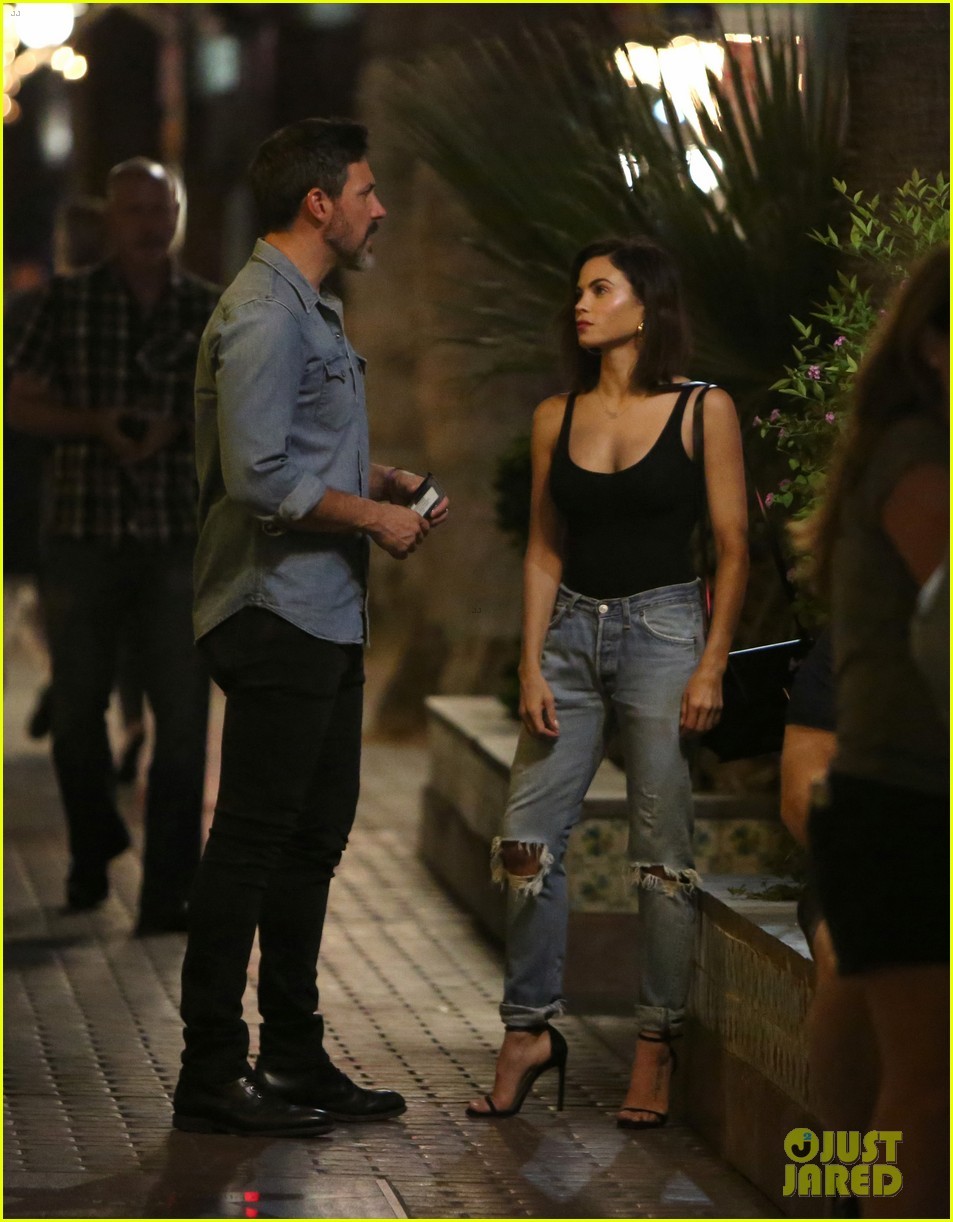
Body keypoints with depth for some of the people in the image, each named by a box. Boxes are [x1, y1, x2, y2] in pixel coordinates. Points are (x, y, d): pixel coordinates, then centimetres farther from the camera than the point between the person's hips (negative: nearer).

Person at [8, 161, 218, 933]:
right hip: (85, 533, 1)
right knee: (77, 709, 10)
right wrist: (95, 423, -14)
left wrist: (177, 429, -12)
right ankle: (95, 846, 36)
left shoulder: (212, 311, 5)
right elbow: (22, 405, 4)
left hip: (181, 541, 0)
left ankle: (168, 892, 0)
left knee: (183, 719, -6)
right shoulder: (70, 302, 4)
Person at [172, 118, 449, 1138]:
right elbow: (259, 479, -24)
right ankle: (211, 1079, -1)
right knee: (250, 846, -7)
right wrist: (373, 516, -14)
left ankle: (295, 1060, 23)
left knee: (313, 840, 14)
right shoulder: (264, 316, -16)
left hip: (325, 621, 11)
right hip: (277, 619, -11)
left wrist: (390, 481, 12)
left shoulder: (310, 310, 18)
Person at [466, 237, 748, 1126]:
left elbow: (732, 545, -2)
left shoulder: (703, 411, -2)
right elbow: (543, 550, 9)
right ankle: (529, 1030, 9)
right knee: (529, 837, -2)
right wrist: (532, 666, 1)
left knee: (661, 850, -2)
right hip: (571, 630, 4)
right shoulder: (556, 418, 8)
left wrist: (712, 664, -10)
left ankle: (656, 1048, 7)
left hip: (662, 629, -4)